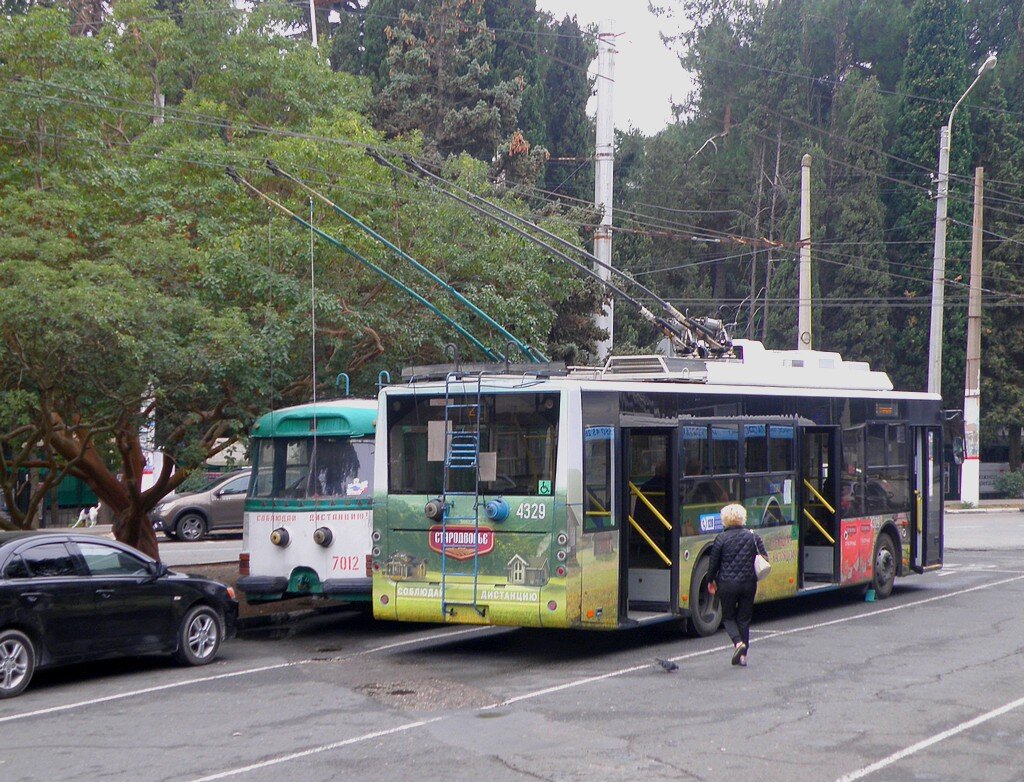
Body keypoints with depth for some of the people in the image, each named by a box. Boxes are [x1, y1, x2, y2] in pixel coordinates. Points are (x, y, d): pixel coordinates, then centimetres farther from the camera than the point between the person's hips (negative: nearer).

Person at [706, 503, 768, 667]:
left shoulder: (721, 538, -7)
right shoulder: (752, 537, 1)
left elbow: (714, 563, -3)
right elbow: (765, 558, 2)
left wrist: (711, 581, 11)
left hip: (727, 584, -3)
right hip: (748, 584, 3)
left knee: (728, 617, 12)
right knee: (744, 619, 12)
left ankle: (738, 642, -14)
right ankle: (742, 655, 11)